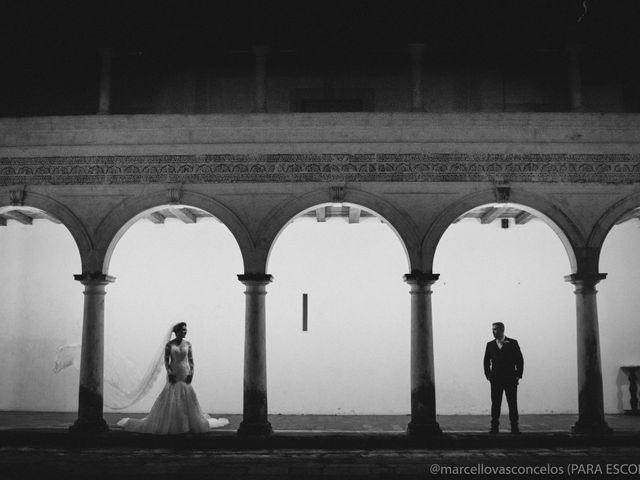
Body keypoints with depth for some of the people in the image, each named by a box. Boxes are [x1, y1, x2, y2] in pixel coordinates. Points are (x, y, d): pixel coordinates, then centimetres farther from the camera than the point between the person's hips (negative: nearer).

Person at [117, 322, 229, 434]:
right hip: (173, 374, -2)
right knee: (170, 398, -2)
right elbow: (166, 360, -2)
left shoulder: (188, 344, 4)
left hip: (185, 374, 2)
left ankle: (192, 422, 13)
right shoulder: (169, 344, -2)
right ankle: (169, 423, 8)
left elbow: (191, 360, 4)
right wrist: (169, 372, -14)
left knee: (188, 397, 2)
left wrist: (191, 373, -7)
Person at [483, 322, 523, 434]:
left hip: (510, 379, -2)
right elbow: (486, 361, 14)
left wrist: (518, 375, -4)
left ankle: (514, 427, 7)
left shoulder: (512, 343, 0)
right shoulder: (490, 345, 8)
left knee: (513, 404, 0)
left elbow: (520, 359, 1)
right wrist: (488, 375, 5)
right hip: (495, 380, 2)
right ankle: (494, 427, 7)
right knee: (495, 404, 2)